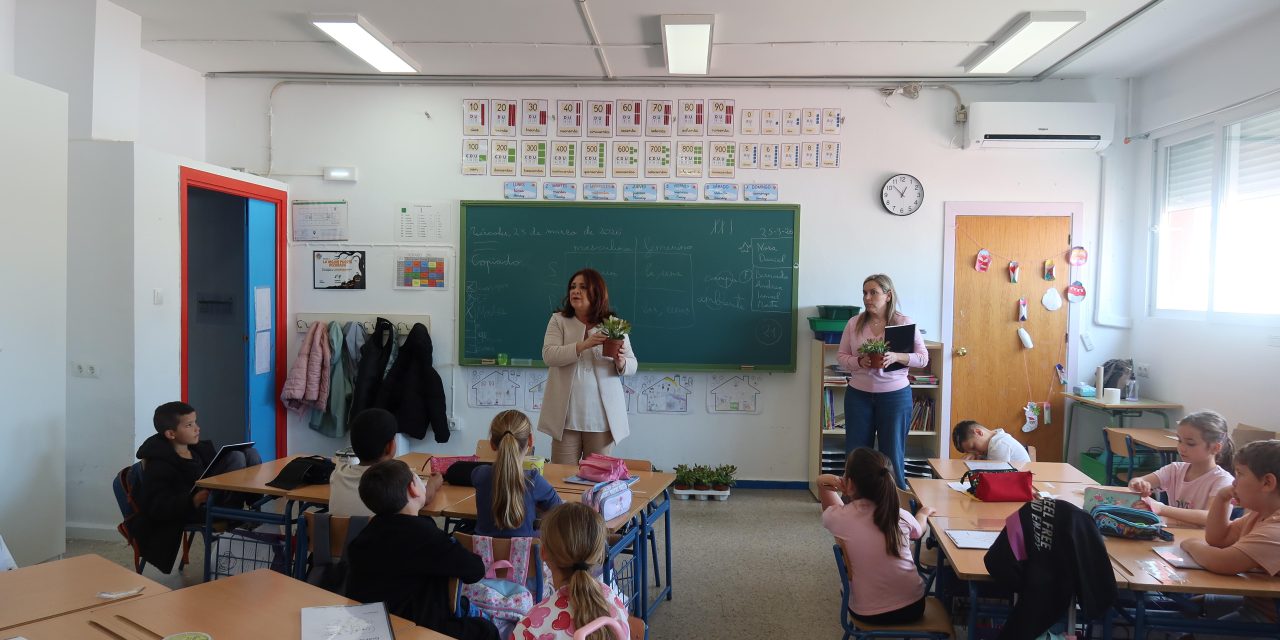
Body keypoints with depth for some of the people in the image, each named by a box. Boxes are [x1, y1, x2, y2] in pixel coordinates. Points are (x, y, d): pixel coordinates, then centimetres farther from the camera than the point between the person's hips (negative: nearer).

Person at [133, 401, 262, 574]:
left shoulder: (198, 448, 13)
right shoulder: (158, 464, -10)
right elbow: (157, 507, -18)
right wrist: (192, 501, -33)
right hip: (190, 511, -8)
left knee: (249, 452, -2)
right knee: (236, 458, -21)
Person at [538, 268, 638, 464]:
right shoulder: (559, 320, 4)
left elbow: (632, 365, 6)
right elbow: (548, 356, -10)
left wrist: (621, 362, -18)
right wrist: (583, 345, -23)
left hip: (602, 416, 1)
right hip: (567, 415, 0)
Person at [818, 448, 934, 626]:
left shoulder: (839, 518, -17)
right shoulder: (901, 517, -10)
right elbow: (918, 531, 16)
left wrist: (823, 484, -4)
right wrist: (923, 514, 36)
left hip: (867, 614, -2)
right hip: (913, 607, 2)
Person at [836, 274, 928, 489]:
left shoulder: (905, 322, -3)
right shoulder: (854, 324, 2)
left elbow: (923, 358, -2)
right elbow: (841, 356, 6)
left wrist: (896, 357, -20)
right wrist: (859, 362, -15)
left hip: (895, 396, -2)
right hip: (858, 395, 2)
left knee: (893, 454, 7)